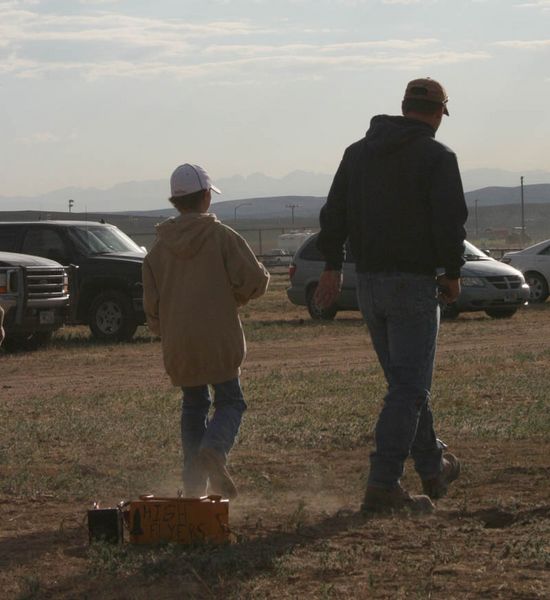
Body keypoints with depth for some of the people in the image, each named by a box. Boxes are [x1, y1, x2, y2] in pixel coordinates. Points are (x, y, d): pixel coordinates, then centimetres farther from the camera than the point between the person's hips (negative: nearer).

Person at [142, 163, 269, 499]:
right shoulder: (222, 237, -6)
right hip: (219, 340, -3)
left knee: (193, 405, 16)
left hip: (178, 345, 3)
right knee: (230, 401, 6)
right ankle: (214, 448, -25)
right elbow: (253, 281, -9)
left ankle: (194, 483, 9)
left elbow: (151, 304, 9)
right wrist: (237, 297, 12)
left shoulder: (159, 248, 6)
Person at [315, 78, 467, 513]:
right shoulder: (437, 157, -8)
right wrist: (452, 274, -2)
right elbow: (450, 222, -14)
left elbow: (334, 213, 12)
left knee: (407, 381, 18)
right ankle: (383, 485, -13)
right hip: (413, 282, -7)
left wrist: (333, 267, 16)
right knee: (409, 386, -5)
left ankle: (434, 468, 30)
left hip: (368, 282, 7)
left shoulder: (358, 152, 12)